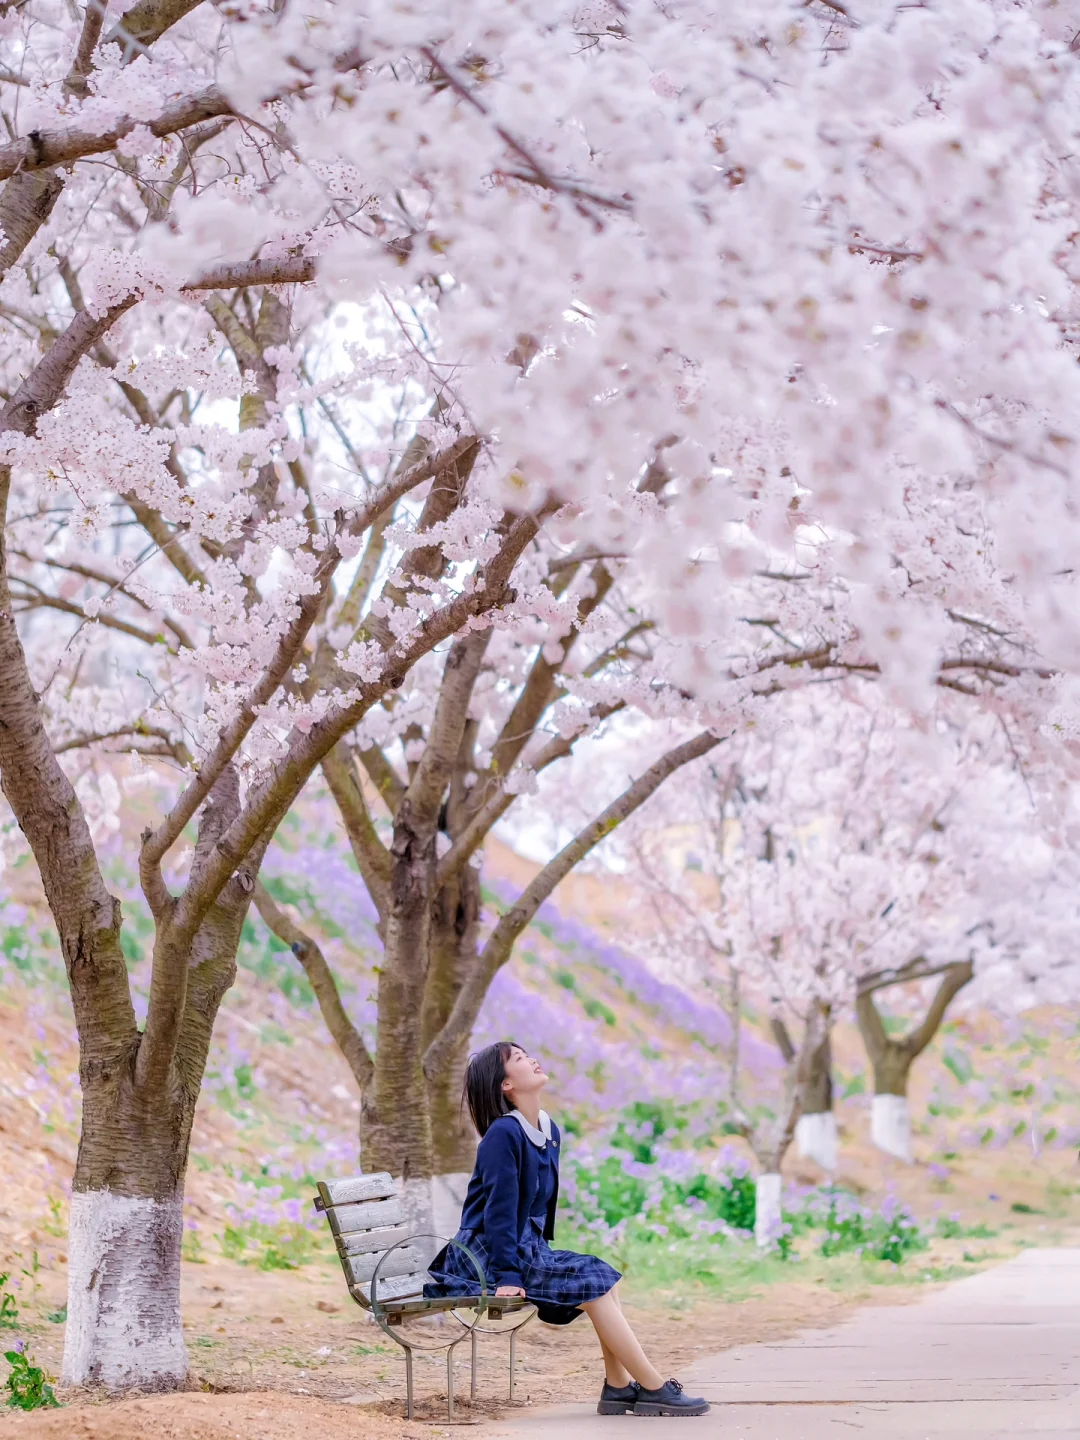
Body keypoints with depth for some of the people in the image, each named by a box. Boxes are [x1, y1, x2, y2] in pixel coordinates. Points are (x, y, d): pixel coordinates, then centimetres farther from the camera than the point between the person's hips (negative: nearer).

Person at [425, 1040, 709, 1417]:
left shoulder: (550, 1131, 10)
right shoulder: (502, 1134, -17)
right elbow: (499, 1207, -20)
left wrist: (543, 1253, 14)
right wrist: (507, 1274, -22)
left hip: (525, 1247, 9)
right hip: (486, 1254, -9)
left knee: (604, 1277, -2)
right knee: (592, 1284, -15)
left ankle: (619, 1386, -3)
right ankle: (654, 1389, -11)